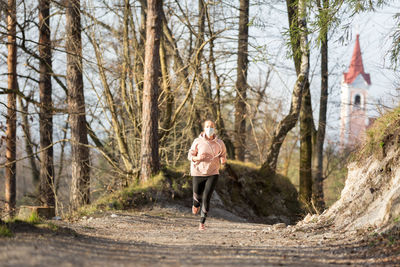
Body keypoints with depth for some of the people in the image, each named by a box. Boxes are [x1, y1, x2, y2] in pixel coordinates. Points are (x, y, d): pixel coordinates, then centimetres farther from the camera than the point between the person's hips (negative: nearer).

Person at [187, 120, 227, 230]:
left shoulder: (219, 143, -3)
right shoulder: (198, 142, -7)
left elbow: (223, 155, 11)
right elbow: (190, 155, 0)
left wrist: (223, 160, -13)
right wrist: (197, 158, -22)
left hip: (213, 174, 0)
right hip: (198, 173, 0)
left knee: (206, 198, -11)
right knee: (198, 195, 13)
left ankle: (202, 223, 0)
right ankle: (196, 204, 53)